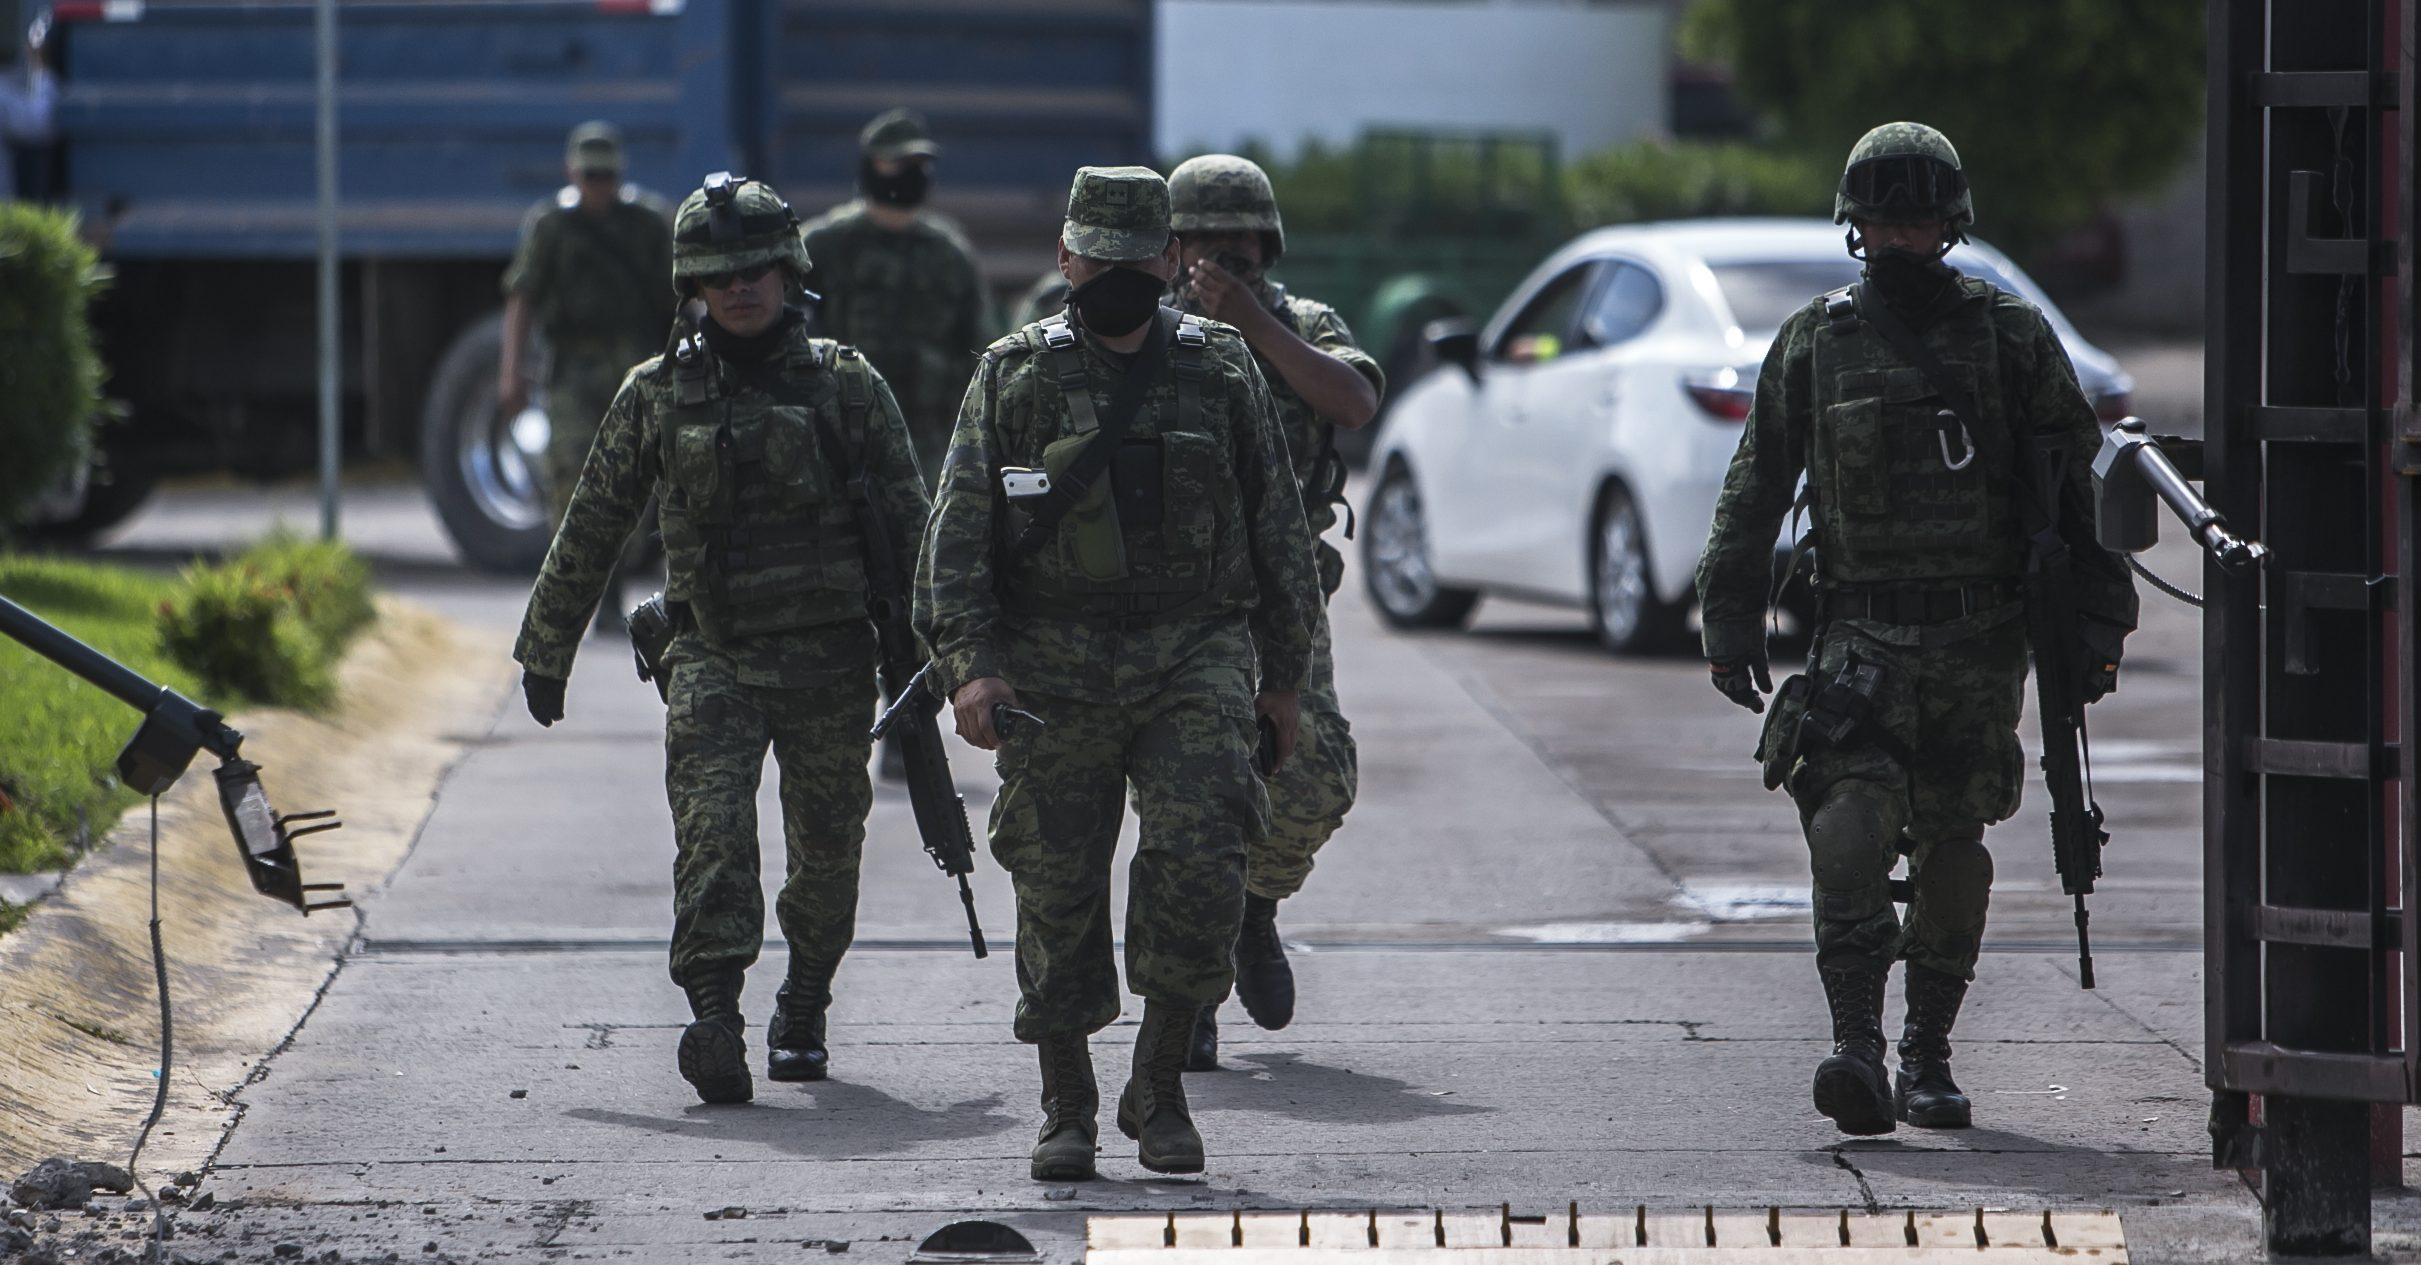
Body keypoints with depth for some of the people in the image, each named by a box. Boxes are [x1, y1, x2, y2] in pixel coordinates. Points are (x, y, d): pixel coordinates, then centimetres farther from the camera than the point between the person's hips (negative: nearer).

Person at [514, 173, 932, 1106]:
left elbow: (909, 520, 5)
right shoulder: (658, 395, 5)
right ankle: (714, 1019, -28)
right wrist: (544, 652, 16)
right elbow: (590, 530, 13)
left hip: (830, 658, 0)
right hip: (713, 656, 0)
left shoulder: (844, 383, 3)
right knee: (712, 827, -19)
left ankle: (802, 1018, 29)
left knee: (826, 852, 8)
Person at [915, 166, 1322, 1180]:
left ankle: (1160, 1087, 2)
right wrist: (969, 666, -13)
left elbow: (1278, 529, 14)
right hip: (1054, 668, 0)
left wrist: (1284, 677, 13)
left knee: (1201, 868, -14)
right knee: (1058, 892, 0)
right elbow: (959, 533, -1)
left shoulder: (1223, 372, 8)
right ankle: (1067, 1112, 13)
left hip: (1195, 656, 0)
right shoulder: (1015, 376, 4)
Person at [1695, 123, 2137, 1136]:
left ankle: (1927, 1056, 16)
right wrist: (1731, 626, 8)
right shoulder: (1814, 343, 6)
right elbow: (1754, 493, 12)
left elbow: (2077, 488, 6)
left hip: (1981, 642, 1)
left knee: (1953, 849, 5)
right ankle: (1856, 1048, -23)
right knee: (1851, 825, -18)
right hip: (1861, 634, 0)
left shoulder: (2013, 337, 4)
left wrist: (2098, 624, 1)